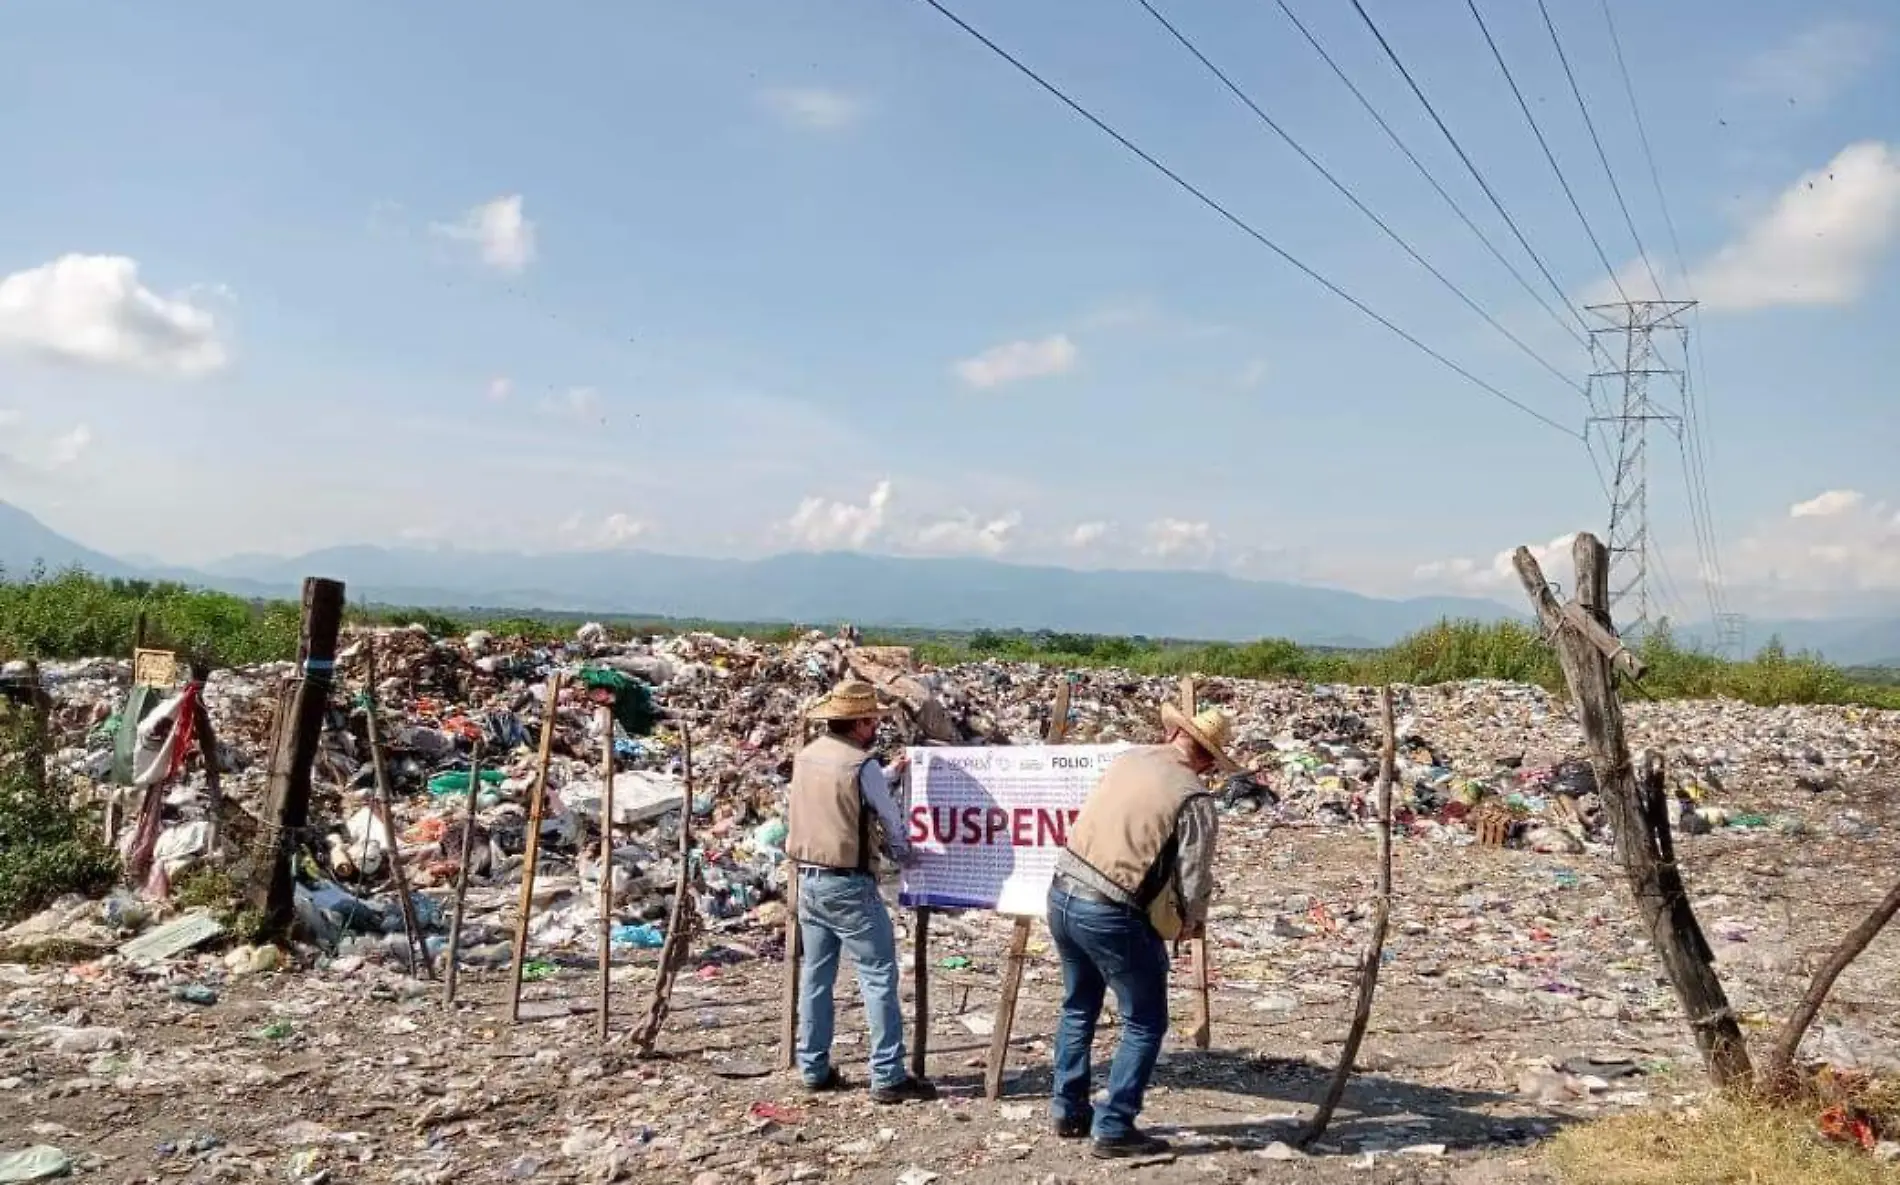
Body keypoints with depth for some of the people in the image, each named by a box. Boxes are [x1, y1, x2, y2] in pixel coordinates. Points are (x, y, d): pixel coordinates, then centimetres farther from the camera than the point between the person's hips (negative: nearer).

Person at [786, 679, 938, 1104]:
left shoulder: (806, 756, 7)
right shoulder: (861, 764, -14)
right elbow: (890, 820, -3)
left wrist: (889, 773, 30)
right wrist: (903, 854, 16)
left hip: (809, 879, 8)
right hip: (848, 884, -8)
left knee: (815, 976, 13)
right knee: (879, 976, -2)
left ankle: (813, 1068, 19)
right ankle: (888, 1076, -1)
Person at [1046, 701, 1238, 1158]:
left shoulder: (1129, 757, 6)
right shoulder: (1193, 798, -11)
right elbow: (1194, 880, -11)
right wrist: (1192, 921, 12)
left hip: (1062, 893, 7)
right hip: (1110, 915, -7)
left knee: (1079, 1007, 25)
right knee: (1145, 1023, 12)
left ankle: (1069, 1112, 35)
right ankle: (1114, 1129, 13)